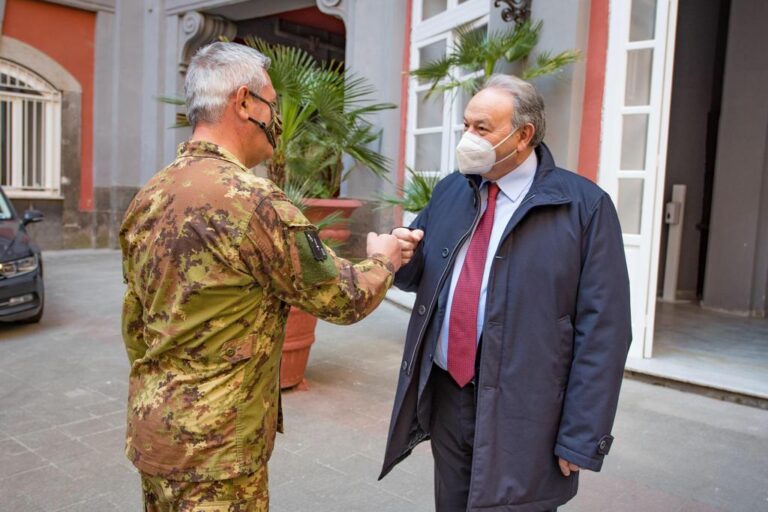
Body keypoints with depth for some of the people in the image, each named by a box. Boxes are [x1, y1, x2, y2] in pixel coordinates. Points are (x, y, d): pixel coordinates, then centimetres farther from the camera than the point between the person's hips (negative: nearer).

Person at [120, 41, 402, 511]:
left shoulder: (148, 196, 3)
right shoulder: (251, 199, -23)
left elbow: (135, 320, 11)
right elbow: (344, 299, -14)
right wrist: (383, 260, 6)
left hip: (152, 428, 8)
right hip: (213, 444, -8)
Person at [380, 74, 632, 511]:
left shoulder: (584, 206, -10)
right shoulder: (449, 192, 7)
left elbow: (602, 329, -12)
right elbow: (417, 277, 16)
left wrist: (582, 435, -13)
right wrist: (404, 256, -8)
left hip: (522, 416, -5)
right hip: (445, 399, 5)